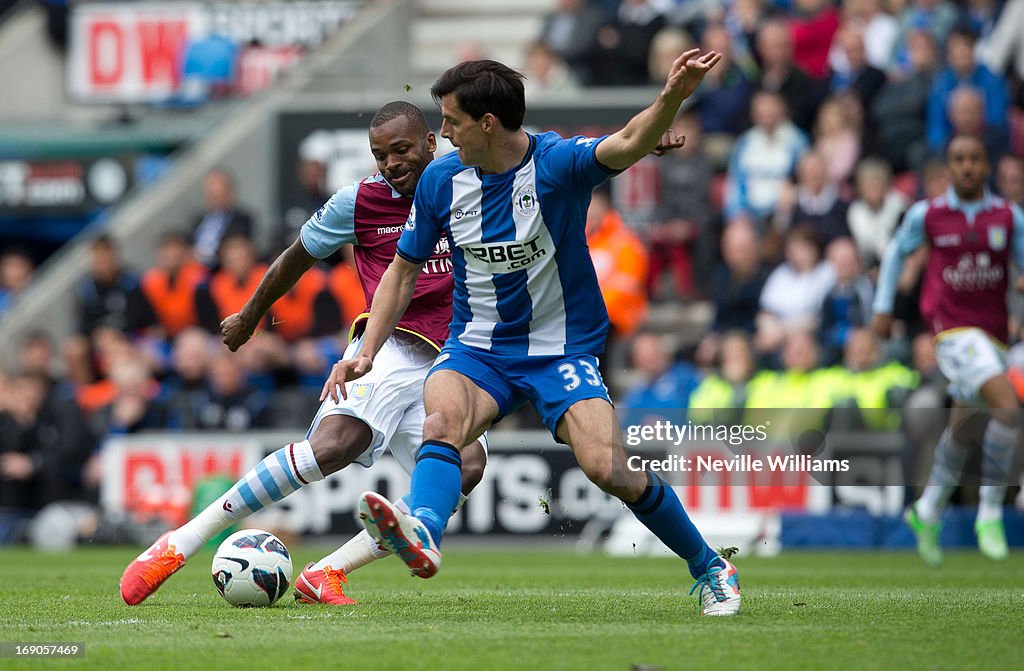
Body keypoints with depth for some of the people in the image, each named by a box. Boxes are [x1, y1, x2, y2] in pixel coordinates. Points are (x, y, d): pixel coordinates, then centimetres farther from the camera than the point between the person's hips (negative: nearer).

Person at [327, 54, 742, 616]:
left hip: (561, 350, -3)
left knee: (607, 468, -19)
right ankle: (422, 533, -57)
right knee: (442, 417, -31)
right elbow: (403, 270, 10)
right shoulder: (441, 180, -1)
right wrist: (367, 350, 0)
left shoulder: (557, 163, -14)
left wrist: (672, 96, -53)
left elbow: (628, 145, -34)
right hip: (477, 350, 3)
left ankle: (709, 567, 4)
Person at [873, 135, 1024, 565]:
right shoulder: (927, 215, 0)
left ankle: (928, 512, 37)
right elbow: (896, 253, 16)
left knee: (962, 425, 16)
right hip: (952, 329, -4)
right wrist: (883, 308, 16)